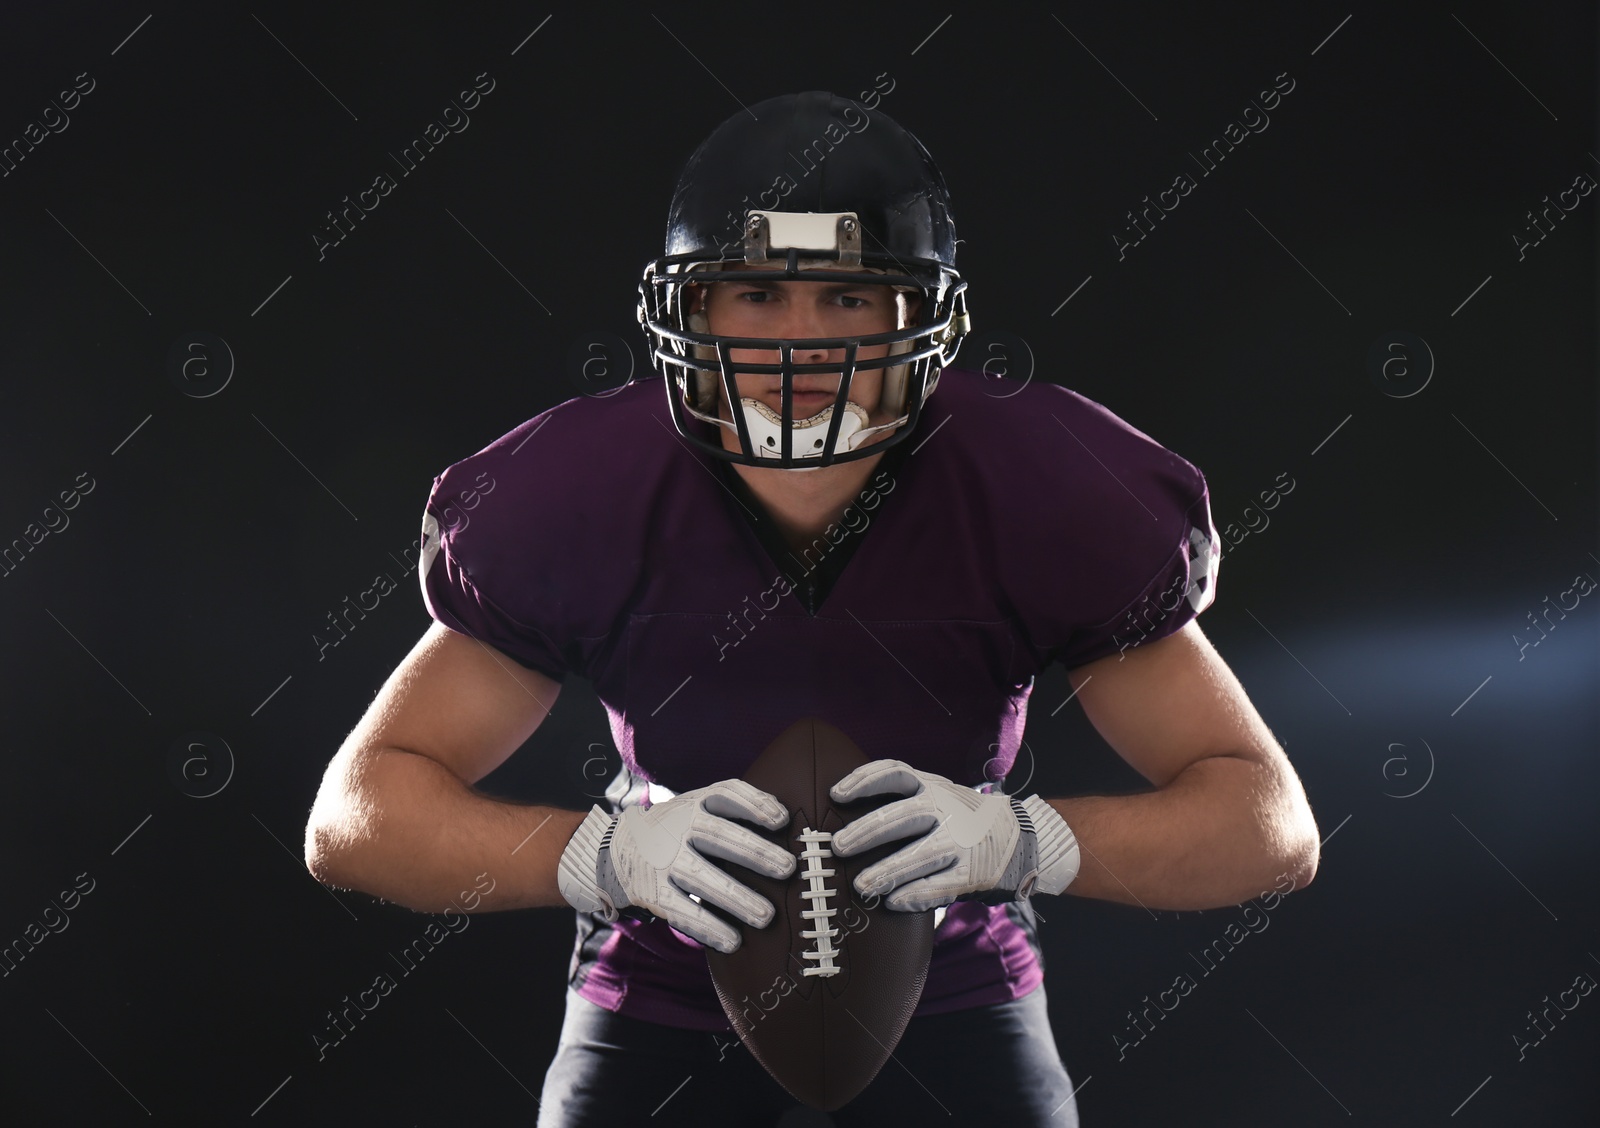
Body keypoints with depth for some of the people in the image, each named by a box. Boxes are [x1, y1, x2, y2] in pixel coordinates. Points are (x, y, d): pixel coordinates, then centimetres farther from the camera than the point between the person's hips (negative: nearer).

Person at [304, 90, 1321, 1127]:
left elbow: (1275, 827, -18)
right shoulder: (574, 498, -21)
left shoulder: (1049, 494, -21)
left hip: (944, 985, 0)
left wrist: (1021, 838, -37)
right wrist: (606, 853, -38)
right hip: (668, 989, 0)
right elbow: (353, 818, -19)